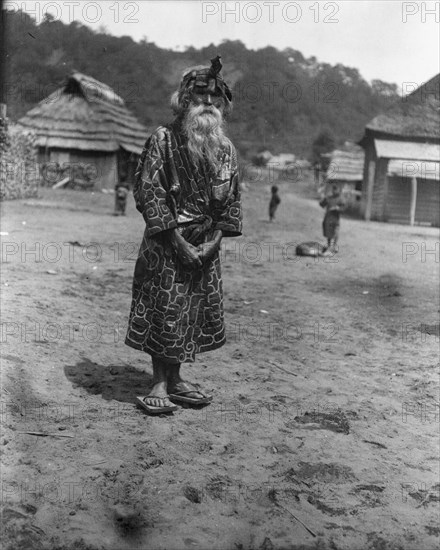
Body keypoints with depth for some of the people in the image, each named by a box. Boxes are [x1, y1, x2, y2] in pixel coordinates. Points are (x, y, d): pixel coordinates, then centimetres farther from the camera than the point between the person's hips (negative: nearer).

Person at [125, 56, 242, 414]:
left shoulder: (226, 148, 8)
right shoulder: (164, 140, -7)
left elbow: (232, 198, 9)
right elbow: (148, 193, -12)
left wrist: (215, 240, -5)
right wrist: (179, 241, -16)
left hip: (207, 246, 5)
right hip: (166, 242, -5)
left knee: (198, 311, 9)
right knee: (163, 310, -2)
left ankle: (175, 379, 23)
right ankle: (160, 384, 11)